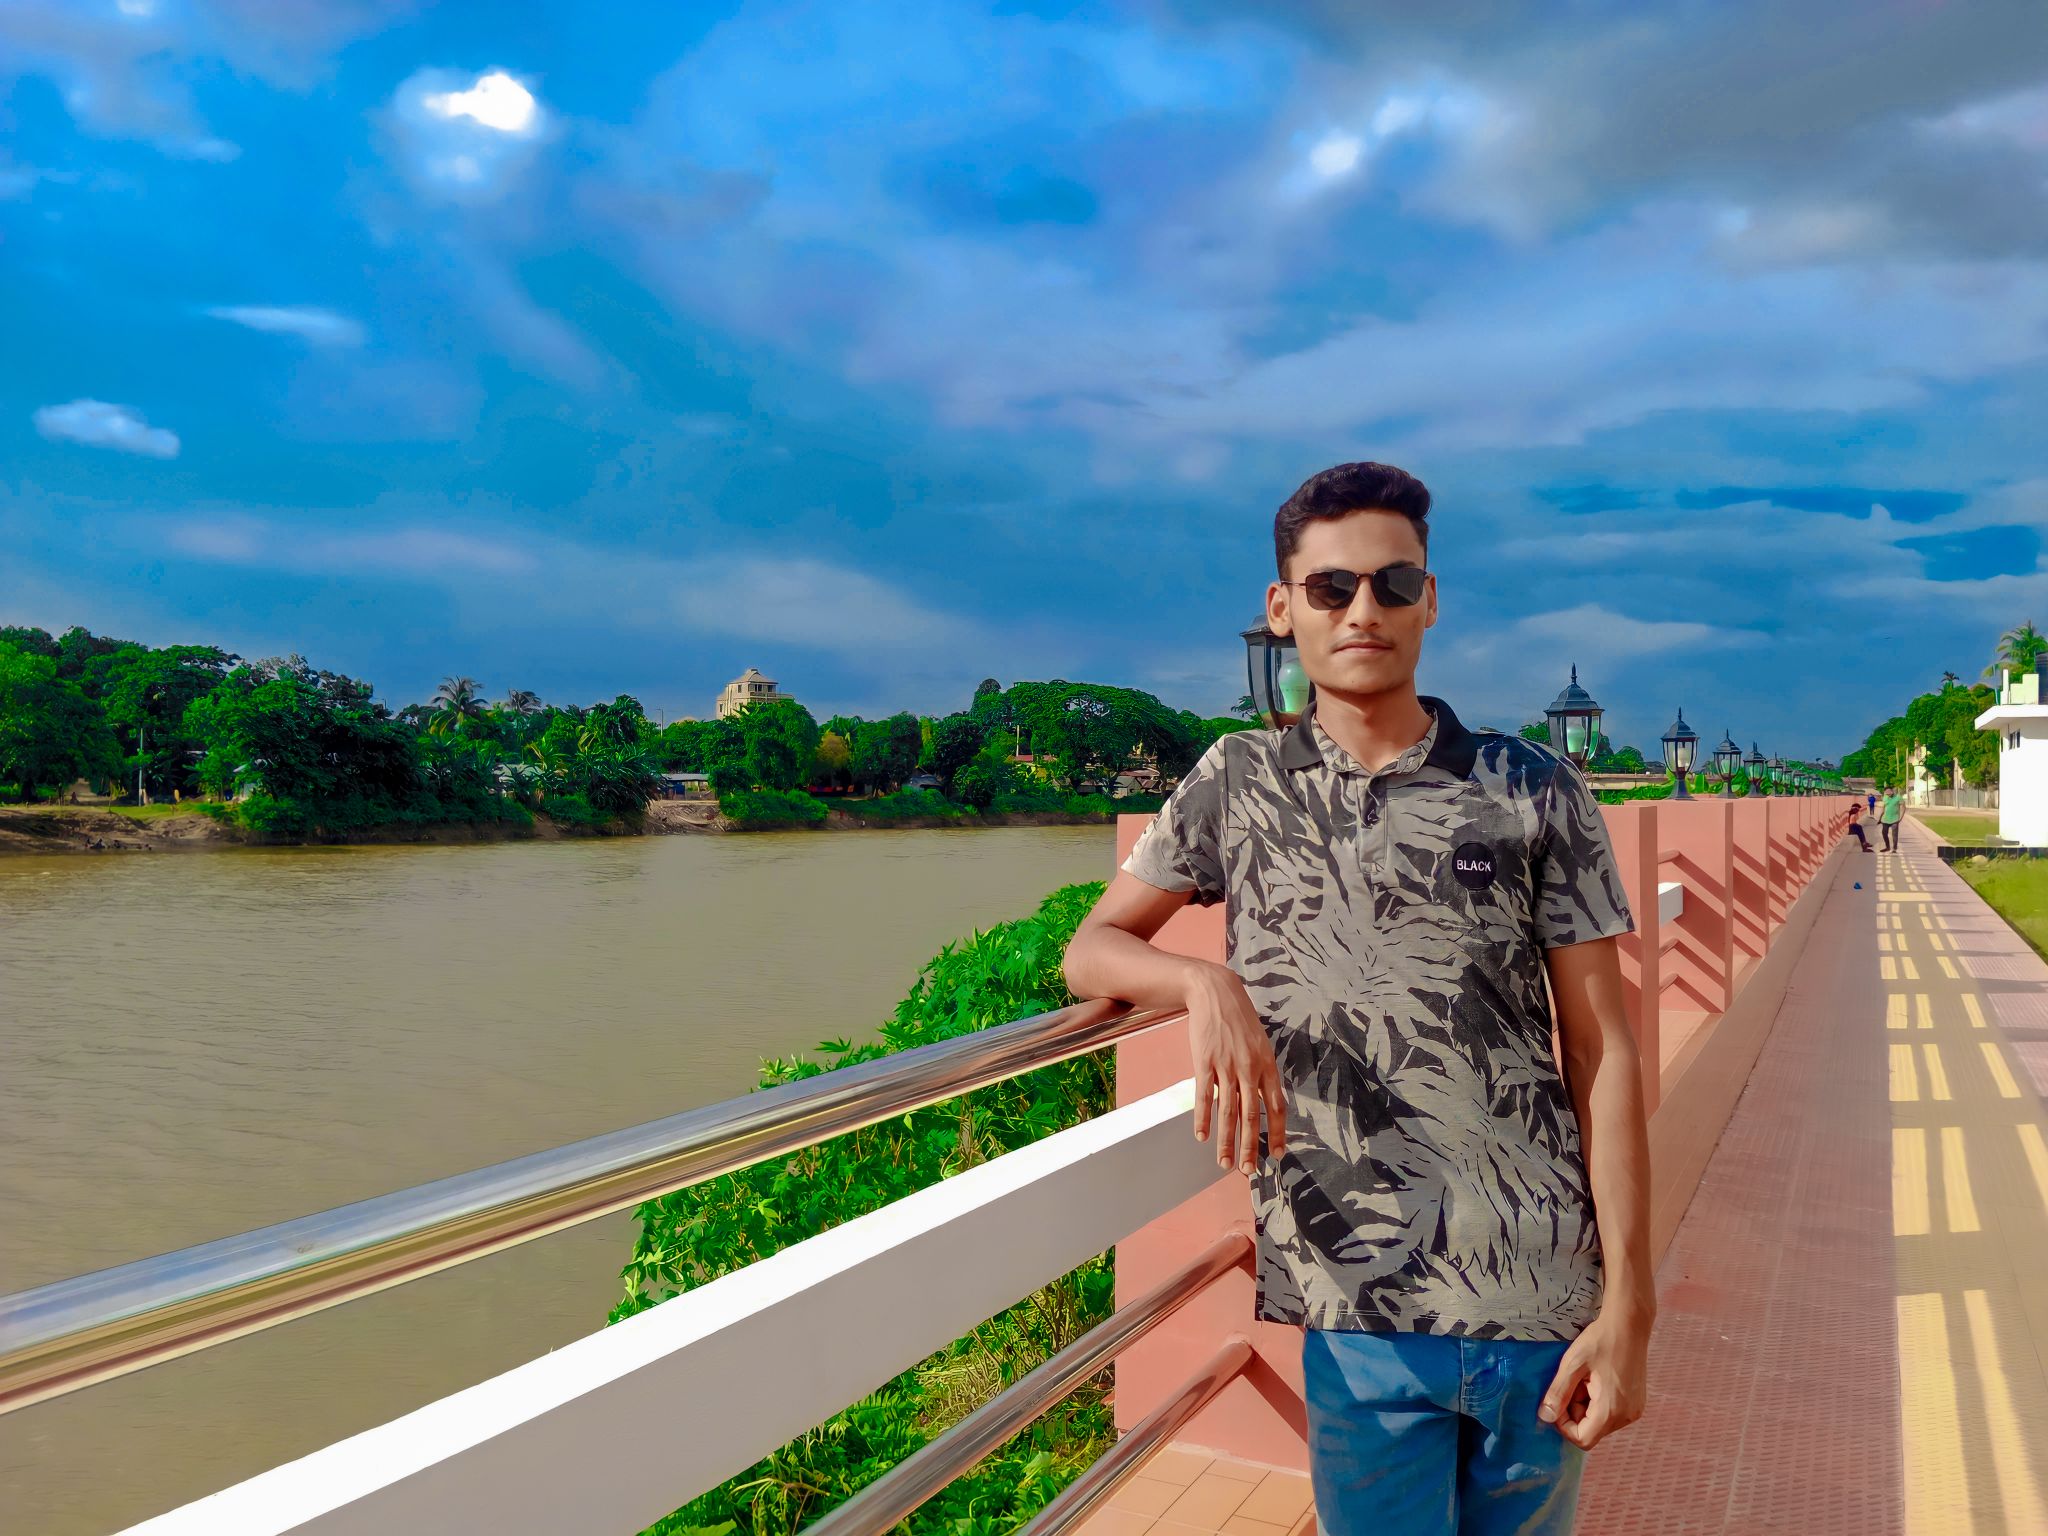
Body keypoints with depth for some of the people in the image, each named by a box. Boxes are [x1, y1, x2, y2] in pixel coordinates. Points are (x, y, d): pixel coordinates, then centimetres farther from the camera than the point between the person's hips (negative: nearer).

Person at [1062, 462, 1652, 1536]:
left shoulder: (1532, 790, 1)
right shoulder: (1238, 784, 3)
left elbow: (1602, 1049, 0)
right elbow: (1093, 949, 7)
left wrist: (1629, 1299, -5)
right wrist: (1204, 983, -15)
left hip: (1540, 1297, 1)